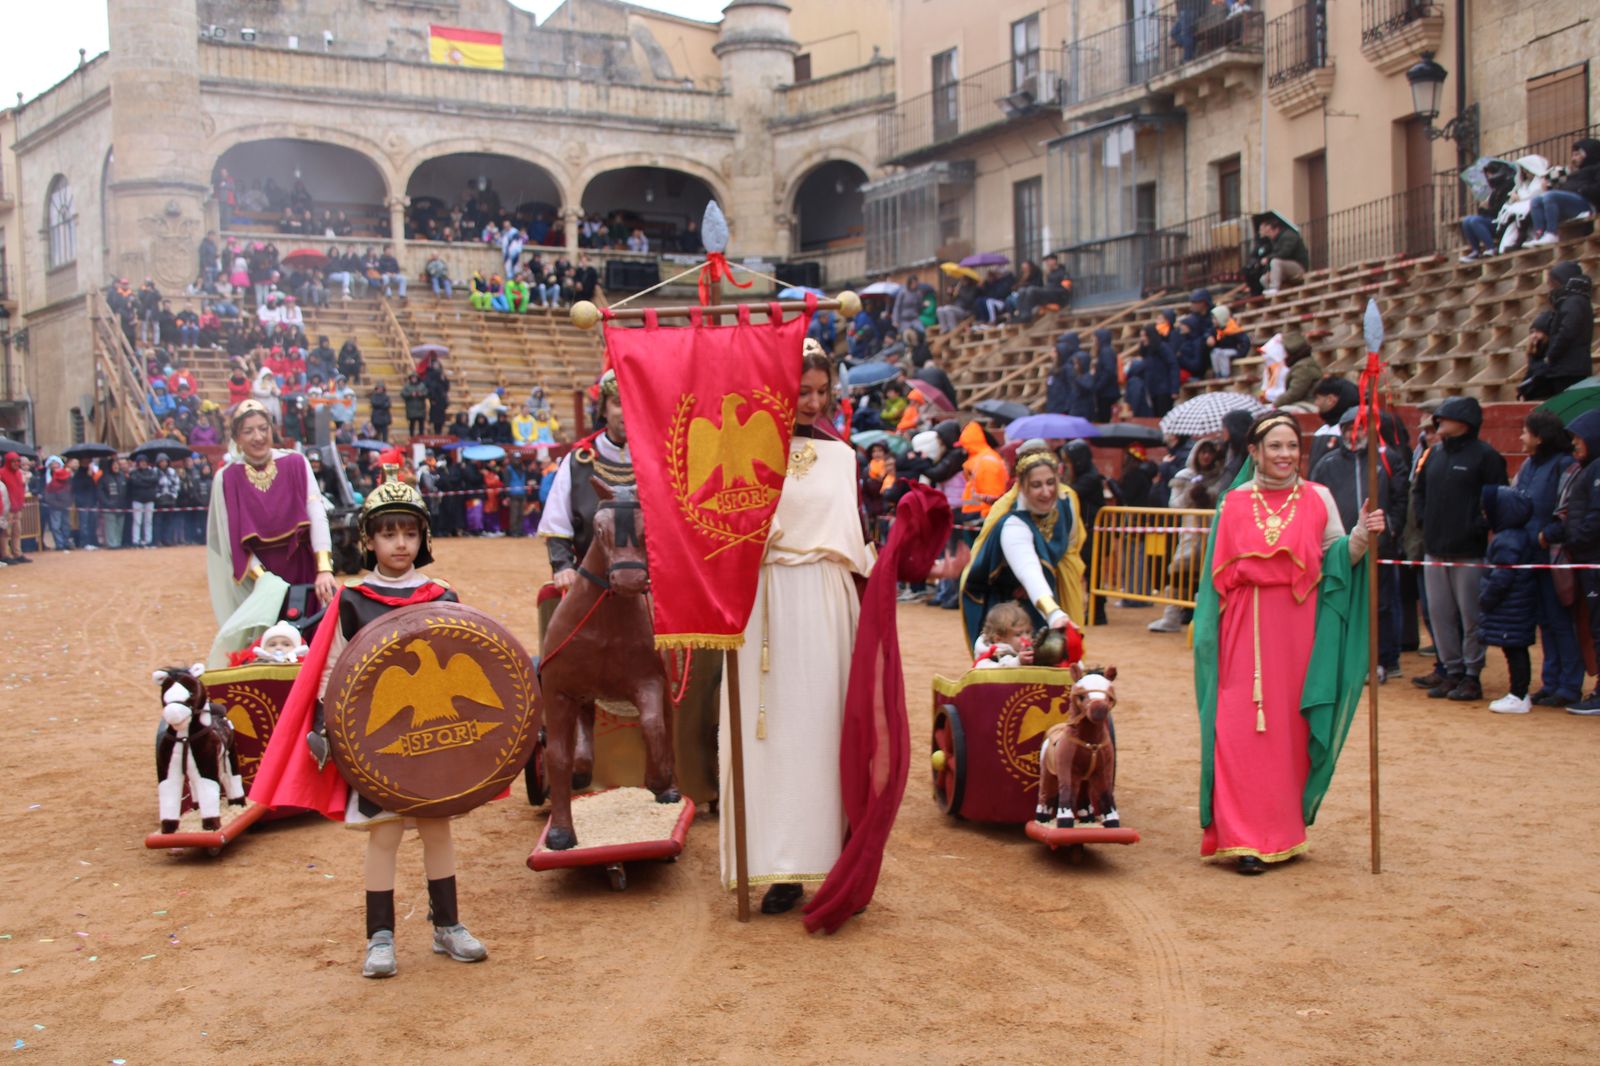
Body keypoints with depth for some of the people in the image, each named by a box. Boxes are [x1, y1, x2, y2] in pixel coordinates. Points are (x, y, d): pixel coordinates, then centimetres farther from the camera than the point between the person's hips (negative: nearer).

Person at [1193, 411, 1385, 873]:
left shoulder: (1317, 498, 7)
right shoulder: (1234, 503, 7)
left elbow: (1338, 559, 5)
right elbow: (1218, 575, 8)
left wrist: (1362, 536, -13)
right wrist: (1208, 631, 3)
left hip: (1297, 627, 1)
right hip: (1246, 628, -1)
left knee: (1291, 728, 5)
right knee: (1243, 729, -6)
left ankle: (1285, 831, 19)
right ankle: (1246, 838, -2)